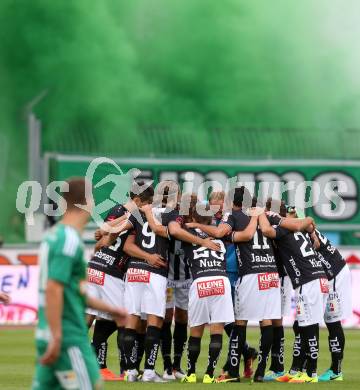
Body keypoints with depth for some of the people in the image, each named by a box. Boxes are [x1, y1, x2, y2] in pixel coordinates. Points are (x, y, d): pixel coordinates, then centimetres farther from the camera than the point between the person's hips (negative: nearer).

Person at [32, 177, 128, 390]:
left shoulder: (55, 235, 15)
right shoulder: (69, 240, -14)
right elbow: (53, 290, -22)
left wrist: (109, 309, 31)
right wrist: (56, 339, -22)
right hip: (68, 338, -9)